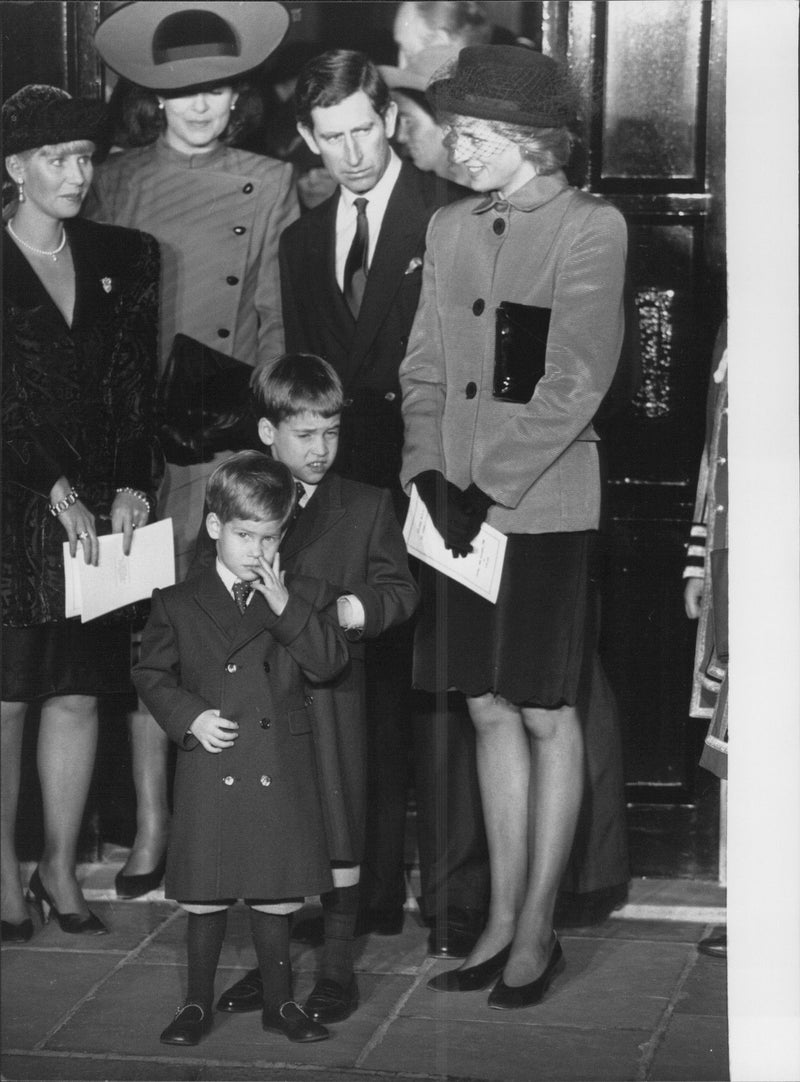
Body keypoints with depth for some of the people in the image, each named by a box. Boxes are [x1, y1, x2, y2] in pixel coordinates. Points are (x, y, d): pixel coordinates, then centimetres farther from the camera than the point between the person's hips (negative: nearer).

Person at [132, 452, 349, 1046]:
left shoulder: (306, 597, 6)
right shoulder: (177, 603, 3)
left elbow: (329, 662, -6)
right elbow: (152, 673, 6)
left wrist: (284, 605, -15)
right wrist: (189, 716, -9)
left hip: (282, 773, 1)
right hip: (210, 770, -1)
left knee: (276, 894, 7)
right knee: (204, 896, 5)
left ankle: (280, 1001, 22)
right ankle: (198, 1003, 19)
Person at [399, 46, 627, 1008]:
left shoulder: (590, 230, -7)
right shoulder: (449, 228, 10)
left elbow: (573, 388, -13)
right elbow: (424, 367, 12)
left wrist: (492, 494, -14)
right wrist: (427, 471, -3)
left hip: (542, 506, -5)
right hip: (458, 504, 5)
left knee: (546, 715, 3)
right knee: (490, 710, 10)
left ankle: (537, 929, 13)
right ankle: (501, 918, 19)